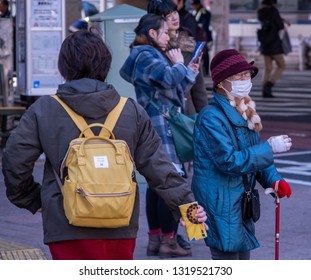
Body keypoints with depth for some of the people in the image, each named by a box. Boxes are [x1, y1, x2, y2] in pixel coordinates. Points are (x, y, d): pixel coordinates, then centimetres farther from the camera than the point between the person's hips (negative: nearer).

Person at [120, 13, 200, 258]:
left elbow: (174, 90, 24)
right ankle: (168, 240, -8)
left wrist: (191, 71, 16)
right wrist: (179, 63, -4)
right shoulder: (146, 55, -11)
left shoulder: (152, 55, 21)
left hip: (161, 126, 11)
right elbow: (171, 79, -23)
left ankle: (155, 238, 14)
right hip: (161, 126, -11)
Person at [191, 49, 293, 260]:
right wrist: (269, 148, -22)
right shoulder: (212, 117, -19)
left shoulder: (246, 113, 11)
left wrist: (273, 179, 0)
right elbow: (228, 160, -25)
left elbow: (255, 154, 17)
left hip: (241, 202, 9)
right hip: (221, 204, -9)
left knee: (242, 256, 17)